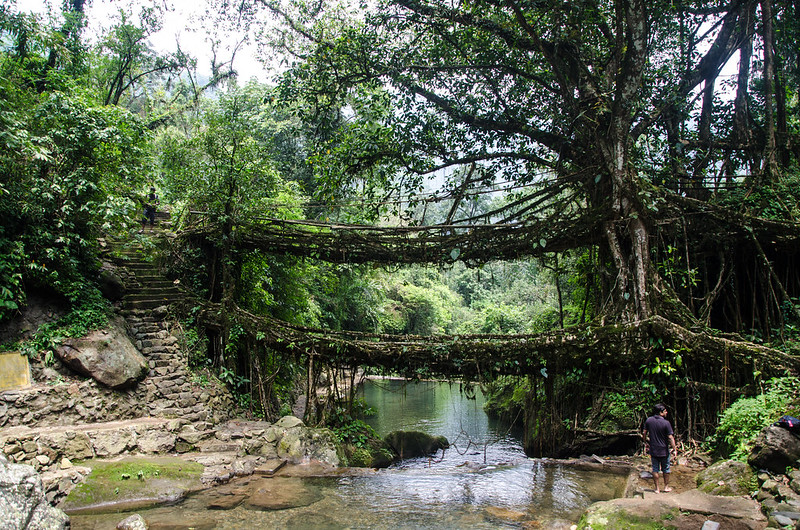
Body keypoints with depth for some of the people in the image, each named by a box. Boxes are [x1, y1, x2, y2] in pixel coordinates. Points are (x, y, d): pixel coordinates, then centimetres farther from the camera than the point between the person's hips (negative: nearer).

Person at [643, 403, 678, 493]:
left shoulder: (648, 421, -3)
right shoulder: (666, 423, -15)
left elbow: (644, 433, 3)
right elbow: (670, 437, -16)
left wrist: (646, 443, 17)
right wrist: (674, 449, -9)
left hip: (653, 450, 3)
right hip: (664, 450, -3)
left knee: (655, 469, 10)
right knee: (666, 469, 16)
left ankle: (657, 488, 14)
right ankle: (666, 487, 27)